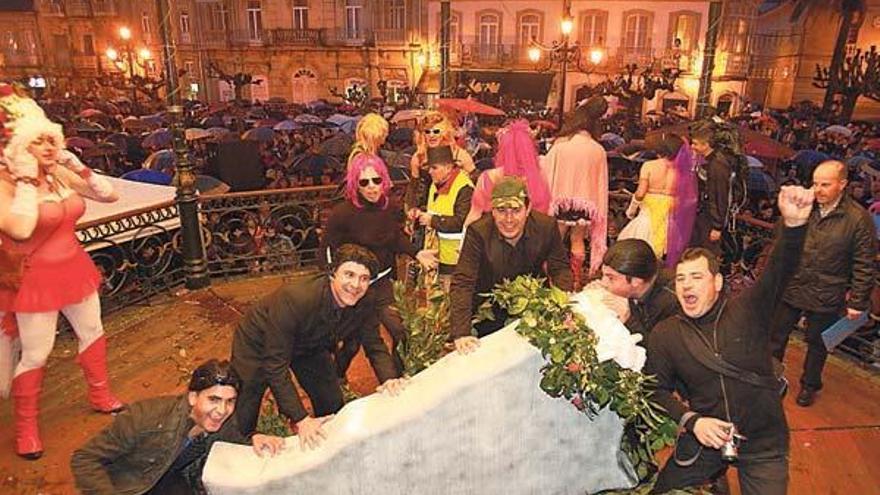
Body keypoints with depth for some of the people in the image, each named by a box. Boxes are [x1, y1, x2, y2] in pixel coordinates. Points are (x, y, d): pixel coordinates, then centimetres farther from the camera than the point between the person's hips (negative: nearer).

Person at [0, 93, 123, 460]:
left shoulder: (61, 174, -1)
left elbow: (108, 195, 0)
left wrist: (76, 165, -7)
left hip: (74, 267, 6)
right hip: (35, 277, -6)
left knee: (92, 332, 18)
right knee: (35, 354, 3)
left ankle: (101, 397, 39)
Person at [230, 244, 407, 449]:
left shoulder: (365, 305, -23)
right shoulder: (294, 298, -40)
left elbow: (375, 346, -9)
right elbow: (276, 365, -36)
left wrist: (389, 379, -31)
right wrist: (301, 420, -40)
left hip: (309, 346, 5)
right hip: (259, 345, -5)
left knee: (333, 404, 7)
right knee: (242, 423, -2)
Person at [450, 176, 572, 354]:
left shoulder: (547, 226, -15)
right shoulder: (478, 233, -23)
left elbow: (560, 269, -4)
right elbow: (462, 283, -26)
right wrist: (461, 335, -36)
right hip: (488, 313, -2)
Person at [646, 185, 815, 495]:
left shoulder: (748, 310, -8)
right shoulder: (664, 335, -4)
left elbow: (779, 272, -25)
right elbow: (657, 391, -2)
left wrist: (794, 224, -42)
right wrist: (691, 421, -19)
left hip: (763, 443, -1)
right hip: (704, 439, 2)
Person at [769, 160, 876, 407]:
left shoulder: (858, 218, -12)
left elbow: (864, 265, -8)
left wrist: (857, 301, -8)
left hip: (826, 297, -2)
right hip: (790, 286, 2)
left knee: (817, 344, 17)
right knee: (776, 336, 12)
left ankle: (810, 385, 38)